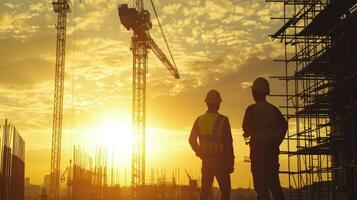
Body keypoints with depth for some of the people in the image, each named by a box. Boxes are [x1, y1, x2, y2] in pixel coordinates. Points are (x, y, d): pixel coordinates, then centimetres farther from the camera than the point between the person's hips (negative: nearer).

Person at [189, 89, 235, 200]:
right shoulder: (223, 120, -13)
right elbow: (228, 143, -14)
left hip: (206, 160, 4)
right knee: (225, 190, 4)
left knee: (205, 190, 12)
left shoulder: (199, 120, 0)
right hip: (220, 160, -4)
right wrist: (231, 163, -8)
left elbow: (192, 140, 5)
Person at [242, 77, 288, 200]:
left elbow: (247, 129, -13)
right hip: (273, 149, 6)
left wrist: (247, 134, 9)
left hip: (259, 149, -5)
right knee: (274, 182, 11)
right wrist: (277, 141, 11)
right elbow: (284, 125, 6)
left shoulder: (252, 109, -7)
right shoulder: (273, 109, 11)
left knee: (261, 184, -3)